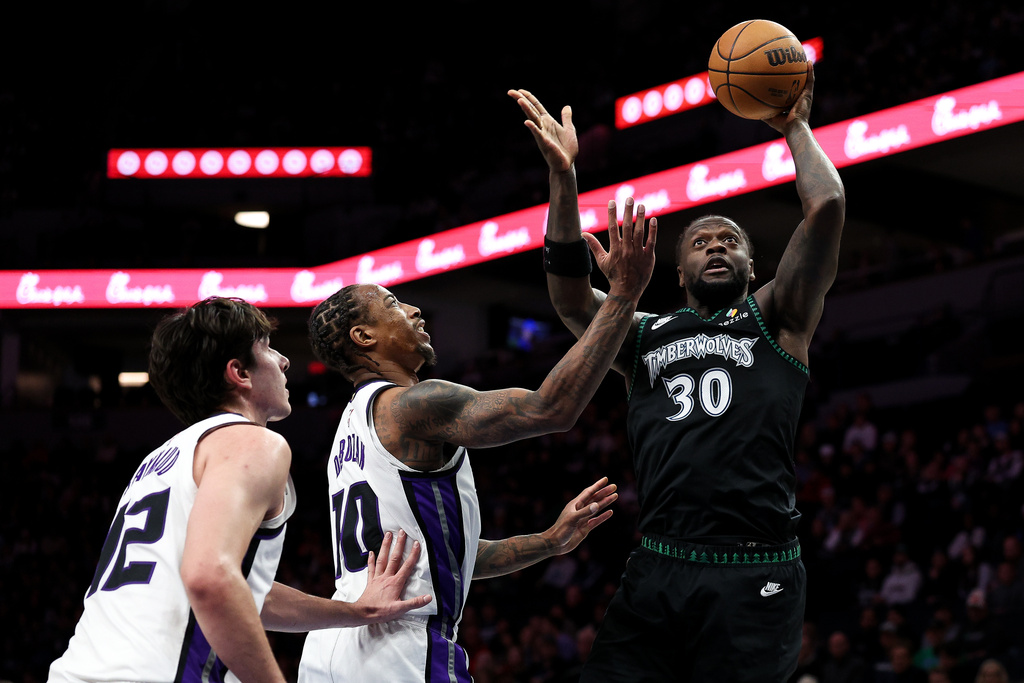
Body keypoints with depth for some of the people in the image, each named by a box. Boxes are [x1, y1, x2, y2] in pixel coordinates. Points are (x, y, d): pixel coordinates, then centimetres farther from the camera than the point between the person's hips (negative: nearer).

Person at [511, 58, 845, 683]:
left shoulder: (776, 319, 12)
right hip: (657, 571, 3)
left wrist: (795, 128, 13)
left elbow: (827, 207, 1)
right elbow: (571, 297, 3)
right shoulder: (645, 337, 20)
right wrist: (563, 176, -4)